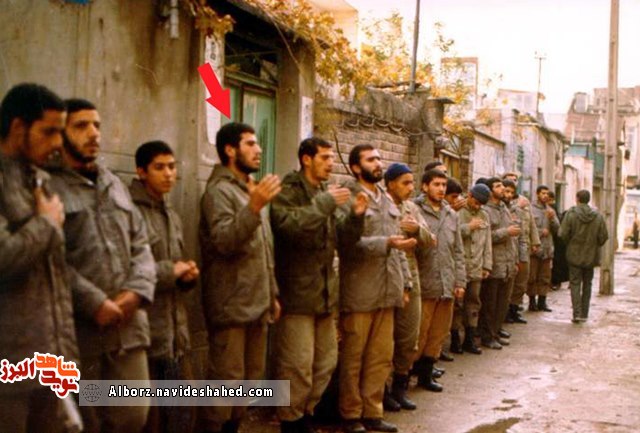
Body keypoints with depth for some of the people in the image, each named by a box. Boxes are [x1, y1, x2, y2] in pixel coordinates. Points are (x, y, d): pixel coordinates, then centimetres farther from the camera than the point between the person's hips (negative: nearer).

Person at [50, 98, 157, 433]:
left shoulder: (116, 185, 17)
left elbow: (141, 245, 15)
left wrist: (137, 292, -3)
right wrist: (95, 303, -16)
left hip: (128, 324, 6)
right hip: (78, 329, -6)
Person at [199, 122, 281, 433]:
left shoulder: (254, 190, 18)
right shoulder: (219, 191, -10)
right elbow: (224, 241, -25)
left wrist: (272, 294, 20)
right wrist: (254, 206, -35)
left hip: (257, 304, 9)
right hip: (231, 306, -9)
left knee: (251, 377, 14)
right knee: (227, 380, -5)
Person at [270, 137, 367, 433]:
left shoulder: (330, 192, 14)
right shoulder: (287, 192, -8)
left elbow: (344, 238, 11)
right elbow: (287, 224, -27)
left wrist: (356, 216, -8)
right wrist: (324, 204, -25)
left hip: (325, 292, 8)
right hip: (296, 292, -8)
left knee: (326, 361, 15)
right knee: (297, 364, -3)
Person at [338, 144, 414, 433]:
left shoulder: (387, 199, 17)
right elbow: (348, 243, -19)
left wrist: (405, 281, 15)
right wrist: (387, 243, -27)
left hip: (387, 291, 7)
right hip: (359, 292, -7)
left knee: (381, 357, 11)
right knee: (353, 358, 3)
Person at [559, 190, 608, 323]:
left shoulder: (571, 213, -11)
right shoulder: (598, 216, -3)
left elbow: (563, 234, -13)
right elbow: (604, 237, -3)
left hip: (575, 255, -2)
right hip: (591, 255, 3)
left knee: (575, 283, 3)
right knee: (587, 284, 14)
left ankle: (577, 313, -7)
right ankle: (584, 314, 16)